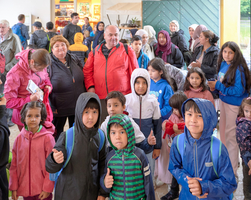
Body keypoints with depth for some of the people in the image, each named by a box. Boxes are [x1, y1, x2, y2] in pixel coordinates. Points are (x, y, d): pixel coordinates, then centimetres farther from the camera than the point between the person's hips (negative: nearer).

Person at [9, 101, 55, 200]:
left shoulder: (47, 138, -9)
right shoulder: (19, 138, 1)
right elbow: (14, 165, 7)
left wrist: (47, 188, -9)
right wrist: (13, 187, 6)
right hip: (25, 188, 3)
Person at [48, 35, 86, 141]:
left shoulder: (74, 59, 4)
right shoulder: (48, 64, -11)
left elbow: (83, 78, 12)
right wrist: (51, 108, -12)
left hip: (78, 106, 4)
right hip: (59, 108, -4)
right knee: (56, 136, 12)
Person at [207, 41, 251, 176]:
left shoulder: (238, 69, -22)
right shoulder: (222, 65, 2)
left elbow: (238, 90, -26)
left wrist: (218, 85, -22)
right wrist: (215, 87, -6)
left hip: (234, 103, -8)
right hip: (223, 100, 8)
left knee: (231, 135, -1)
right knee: (222, 130, 19)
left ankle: (233, 171, 11)